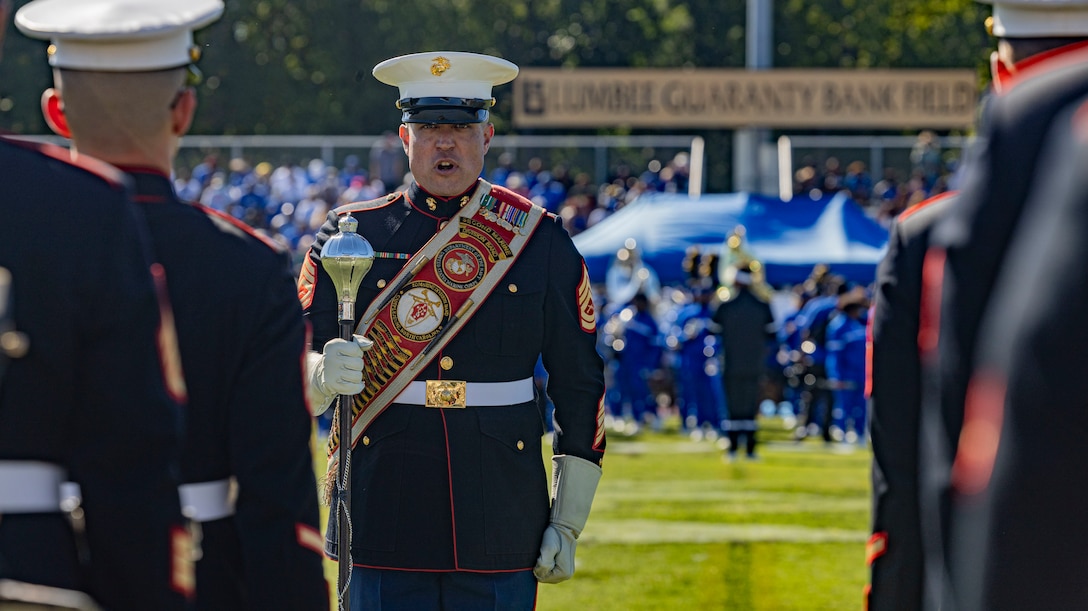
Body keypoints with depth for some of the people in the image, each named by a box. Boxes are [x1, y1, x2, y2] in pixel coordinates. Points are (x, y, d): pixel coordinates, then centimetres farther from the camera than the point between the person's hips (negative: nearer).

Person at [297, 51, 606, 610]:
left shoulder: (540, 242, 5)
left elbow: (580, 386, 7)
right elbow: (298, 367, -3)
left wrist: (567, 524, 3)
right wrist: (325, 372, -28)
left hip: (501, 531, 1)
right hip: (384, 526, 0)